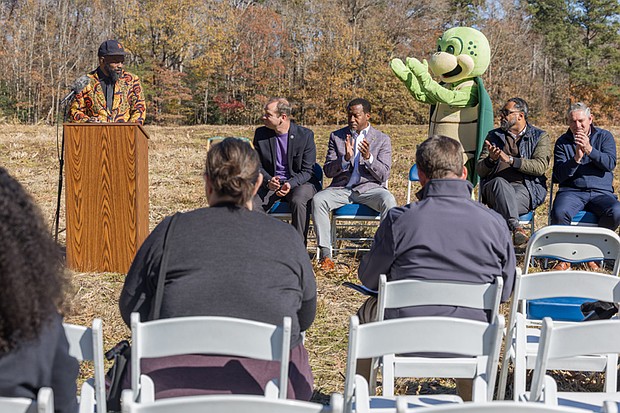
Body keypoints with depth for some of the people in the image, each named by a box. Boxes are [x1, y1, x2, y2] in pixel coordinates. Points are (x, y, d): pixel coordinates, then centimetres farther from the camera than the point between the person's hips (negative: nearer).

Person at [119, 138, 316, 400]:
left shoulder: (169, 231, 1)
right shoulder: (287, 237, 4)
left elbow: (131, 309, 8)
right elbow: (306, 317, 13)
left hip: (174, 385, 0)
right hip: (269, 386, 1)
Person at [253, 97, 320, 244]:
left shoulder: (305, 135, -8)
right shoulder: (261, 134, 1)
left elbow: (307, 171, -6)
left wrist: (290, 184, -25)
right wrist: (268, 181, -16)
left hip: (299, 182, -3)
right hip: (270, 183, 3)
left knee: (298, 201, -36)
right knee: (252, 204, -26)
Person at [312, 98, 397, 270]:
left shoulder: (382, 139, 6)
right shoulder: (336, 137, 10)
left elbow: (384, 175, -1)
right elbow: (328, 171, 3)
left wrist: (368, 157, -19)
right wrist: (346, 157, -16)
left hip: (370, 187, -1)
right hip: (341, 188, 1)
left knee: (389, 201, -33)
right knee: (317, 200, -28)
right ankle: (325, 254, -25)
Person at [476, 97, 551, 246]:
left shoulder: (540, 136, 14)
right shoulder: (494, 136, 22)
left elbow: (541, 167, -5)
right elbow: (479, 170, 13)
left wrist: (510, 160, -15)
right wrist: (491, 160, -10)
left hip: (526, 188, -2)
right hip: (494, 187, 2)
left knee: (503, 203, -36)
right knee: (500, 182, -37)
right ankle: (516, 228, -50)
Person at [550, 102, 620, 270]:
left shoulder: (604, 136, 10)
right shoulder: (562, 142, 10)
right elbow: (559, 175, 0)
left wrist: (590, 150, -21)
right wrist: (576, 158, -16)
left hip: (601, 192, 1)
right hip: (572, 191, 0)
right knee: (559, 212, -33)